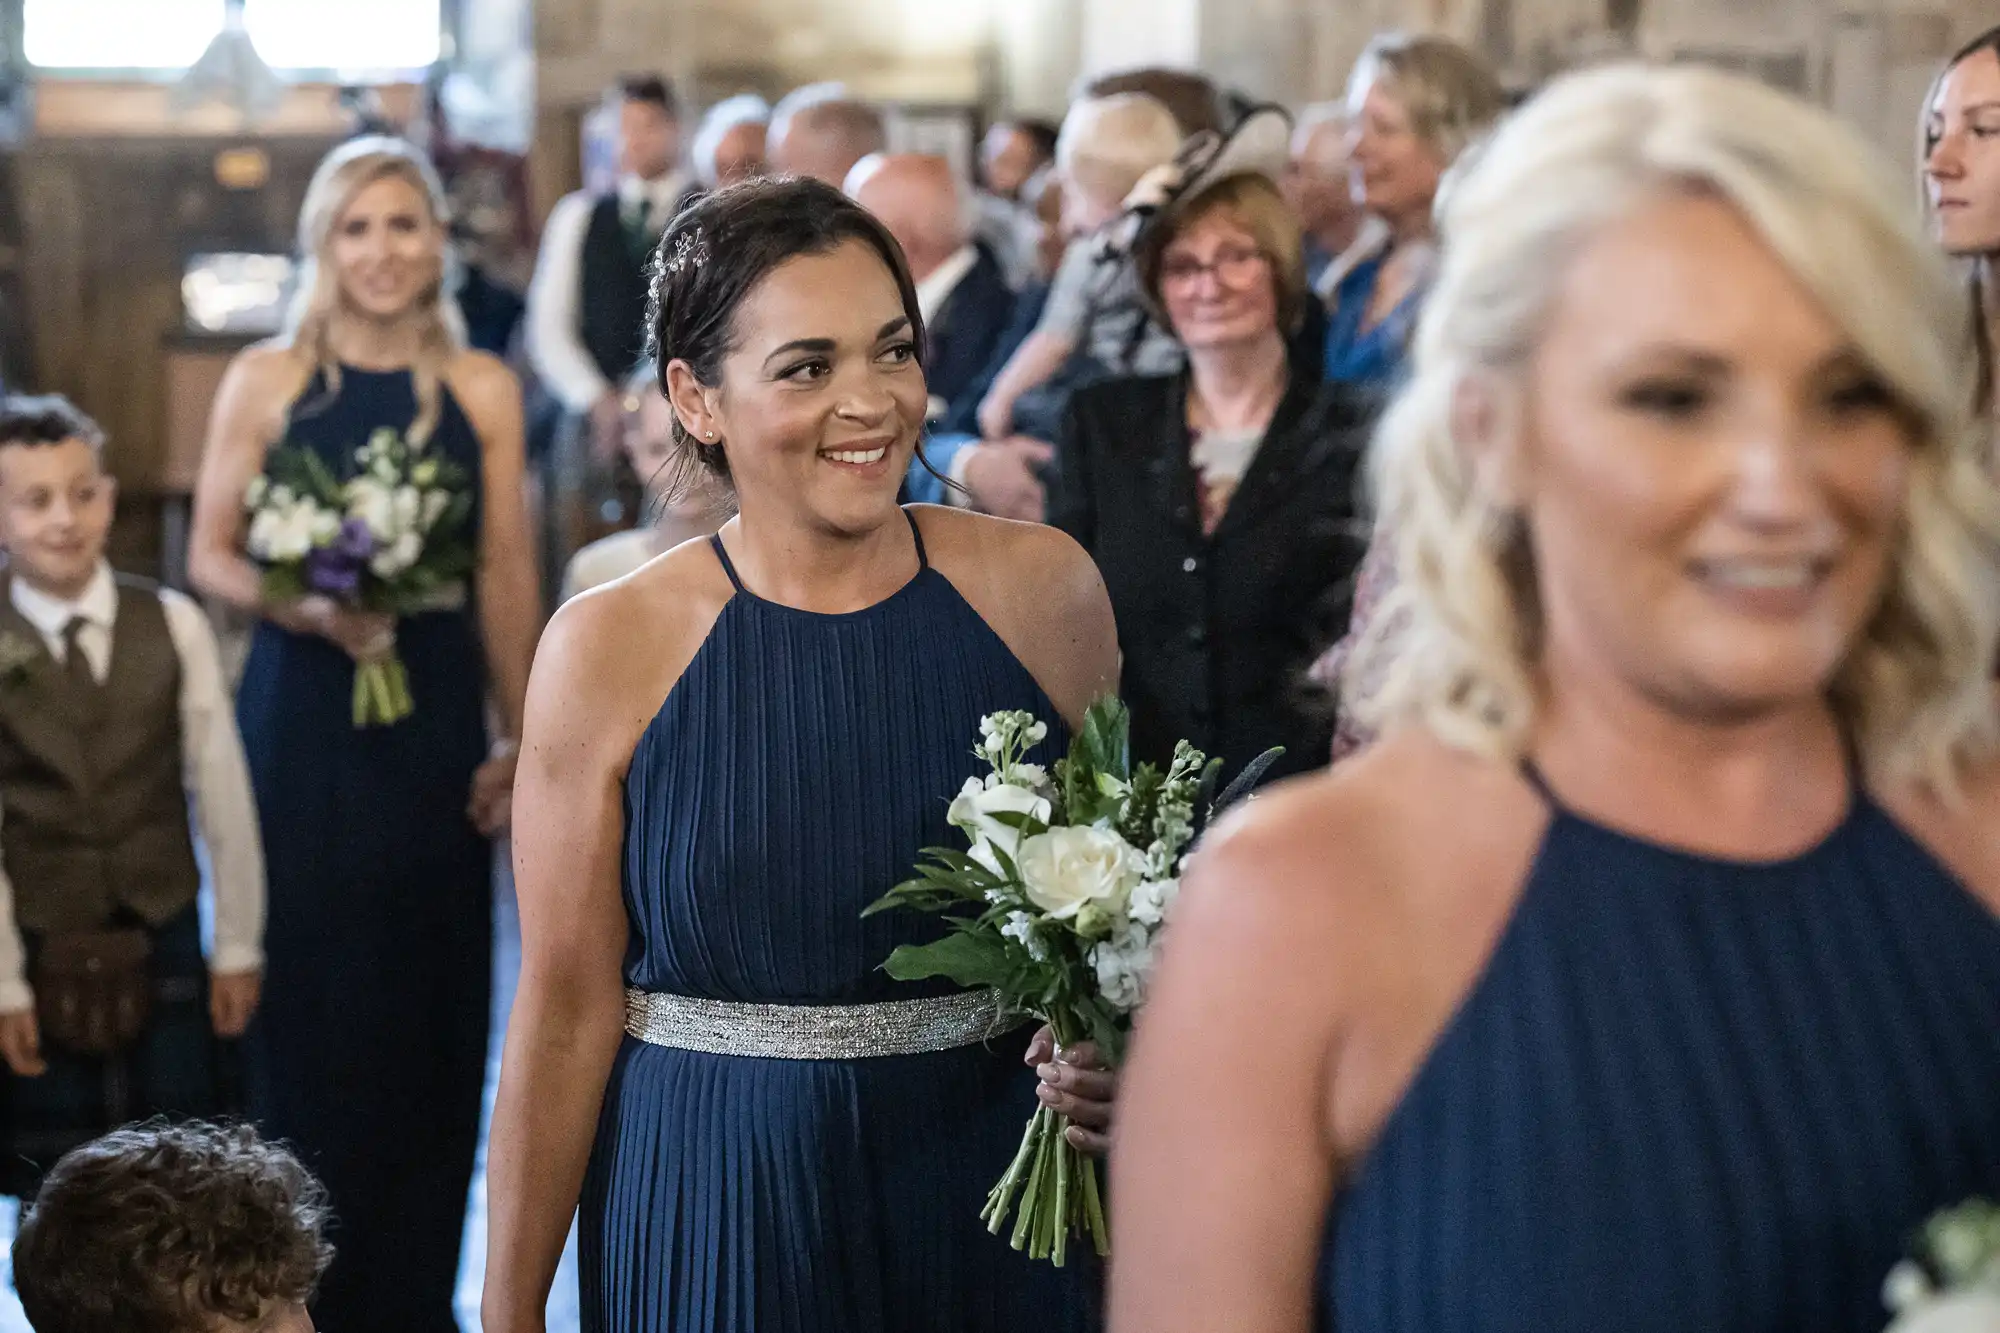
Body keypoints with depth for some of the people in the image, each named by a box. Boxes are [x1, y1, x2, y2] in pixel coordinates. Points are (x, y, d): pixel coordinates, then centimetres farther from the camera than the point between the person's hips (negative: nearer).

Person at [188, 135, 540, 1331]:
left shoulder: (483, 390, 2)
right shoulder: (267, 381, 0)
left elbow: (508, 578, 3)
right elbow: (211, 555, 2)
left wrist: (519, 739, 0)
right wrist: (306, 610, -16)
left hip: (437, 714, 1)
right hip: (301, 714, -1)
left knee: (431, 992, 4)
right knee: (310, 986, 1)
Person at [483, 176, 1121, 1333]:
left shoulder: (1043, 590, -4)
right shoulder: (610, 651, -9)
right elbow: (567, 1010, -6)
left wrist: (1112, 1065, -13)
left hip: (992, 1205, 2)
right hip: (716, 1217, -2)